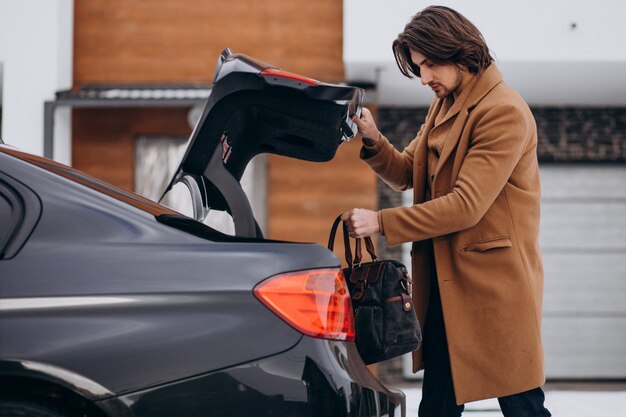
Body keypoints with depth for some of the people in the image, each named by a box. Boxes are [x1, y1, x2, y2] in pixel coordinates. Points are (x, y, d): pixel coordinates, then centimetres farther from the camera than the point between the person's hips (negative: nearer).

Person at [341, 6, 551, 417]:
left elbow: (467, 205, -22)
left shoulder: (505, 112, -16)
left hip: (494, 282, -8)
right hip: (444, 283, 9)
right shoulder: (444, 105, 13)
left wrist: (381, 222, -21)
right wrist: (373, 142, -5)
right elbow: (406, 173, 16)